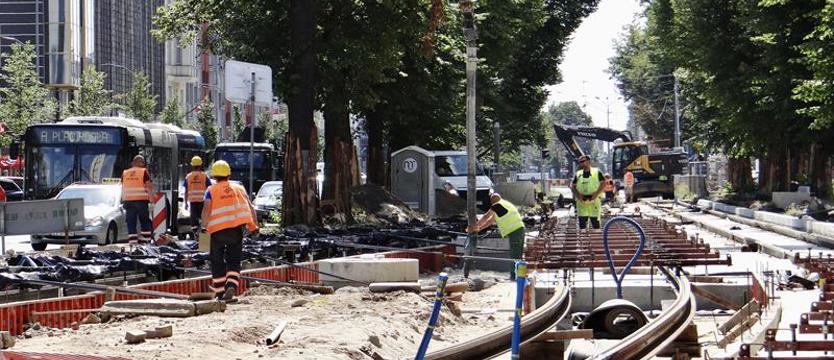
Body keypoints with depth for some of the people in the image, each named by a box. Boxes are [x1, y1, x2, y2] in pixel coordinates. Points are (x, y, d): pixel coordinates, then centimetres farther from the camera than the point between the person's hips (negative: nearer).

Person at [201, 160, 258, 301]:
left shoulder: (211, 191, 1)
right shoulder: (239, 188, 11)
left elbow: (206, 210, -13)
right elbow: (251, 209, 8)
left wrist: (204, 226, -7)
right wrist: (253, 226, 15)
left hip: (217, 230, -2)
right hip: (236, 230, 2)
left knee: (217, 262, 13)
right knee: (234, 261, 6)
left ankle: (219, 292, 19)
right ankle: (231, 286, -17)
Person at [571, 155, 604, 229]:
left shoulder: (596, 172, 3)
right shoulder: (578, 174, 13)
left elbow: (603, 183, -1)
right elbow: (572, 186, 13)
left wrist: (596, 194, -13)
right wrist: (577, 194, -5)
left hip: (594, 200, -3)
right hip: (581, 202, 3)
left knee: (596, 223, -2)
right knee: (582, 223, 2)